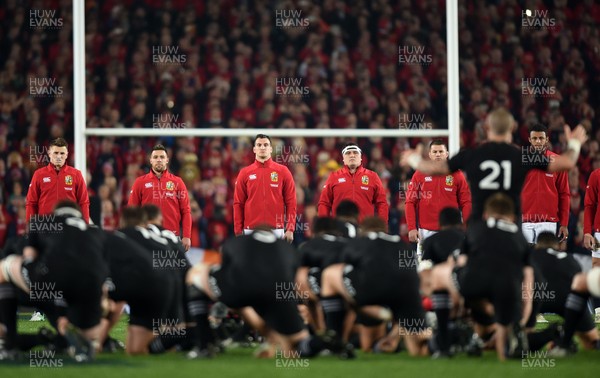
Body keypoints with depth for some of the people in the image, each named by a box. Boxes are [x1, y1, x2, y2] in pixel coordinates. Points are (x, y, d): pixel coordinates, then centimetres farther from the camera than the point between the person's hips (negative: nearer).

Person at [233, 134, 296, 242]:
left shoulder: (283, 171, 5)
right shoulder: (244, 173, 7)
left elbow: (291, 202, 3)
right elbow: (238, 204, 7)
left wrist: (290, 229, -5)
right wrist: (238, 231, 1)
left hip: (276, 230, -1)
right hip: (251, 230, 1)